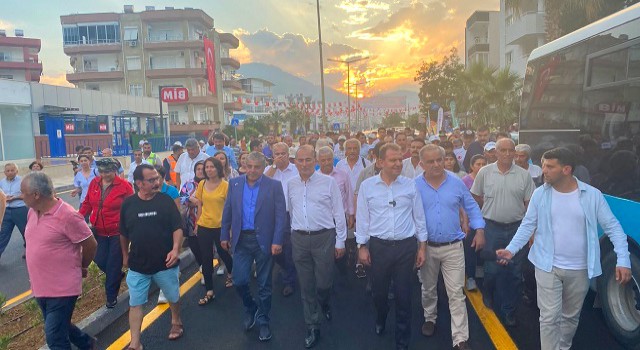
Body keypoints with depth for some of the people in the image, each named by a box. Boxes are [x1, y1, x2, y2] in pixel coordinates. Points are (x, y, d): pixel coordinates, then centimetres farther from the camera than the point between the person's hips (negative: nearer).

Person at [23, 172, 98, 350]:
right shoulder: (32, 212, 3)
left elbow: (90, 245, -15)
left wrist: (81, 267, 1)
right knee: (58, 328, 22)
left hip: (62, 288, -8)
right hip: (40, 287, 8)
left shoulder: (67, 216, -22)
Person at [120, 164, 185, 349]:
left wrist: (175, 249, -21)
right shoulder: (128, 204, -4)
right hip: (137, 265, 1)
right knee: (135, 304, 6)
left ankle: (176, 322, 45)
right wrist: (125, 255, 16)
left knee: (173, 297, 17)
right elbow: (123, 233, 9)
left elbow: (177, 228, -8)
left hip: (165, 263, -1)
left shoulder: (166, 201, -9)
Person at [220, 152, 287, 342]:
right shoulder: (234, 183, 2)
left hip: (264, 240, -2)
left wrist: (277, 241, -15)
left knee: (264, 284, 9)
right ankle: (250, 309, 34)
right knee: (239, 281, 4)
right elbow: (227, 211, 7)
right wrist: (224, 235, 6)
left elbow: (280, 215, -9)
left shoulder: (274, 186, -7)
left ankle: (263, 321, 27)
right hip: (241, 239, 3)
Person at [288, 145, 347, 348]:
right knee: (306, 286, 11)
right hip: (299, 239, 3)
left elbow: (339, 213, -4)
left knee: (323, 283, 5)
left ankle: (324, 303, 42)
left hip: (324, 237, -3)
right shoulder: (291, 185, 4)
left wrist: (340, 242, -4)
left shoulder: (328, 182, -8)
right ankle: (313, 328, 27)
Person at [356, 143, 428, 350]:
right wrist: (362, 247, 0)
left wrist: (422, 247, 4)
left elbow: (419, 217, 4)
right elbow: (362, 218, 1)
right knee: (379, 291, 18)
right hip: (378, 246, 0)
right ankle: (380, 319, 51)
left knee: (404, 295, 8)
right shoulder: (367, 186, -3)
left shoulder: (410, 185, -1)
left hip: (406, 246, 0)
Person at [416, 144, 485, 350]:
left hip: (453, 247, 0)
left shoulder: (456, 183, -4)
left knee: (456, 294, 0)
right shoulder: (414, 186, -7)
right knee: (428, 289, 20)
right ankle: (430, 319, 44)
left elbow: (471, 207, 6)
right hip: (426, 247, 1)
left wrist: (479, 230, -4)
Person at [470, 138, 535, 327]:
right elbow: (476, 197, 7)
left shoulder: (524, 175, 0)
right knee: (491, 268, 8)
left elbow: (530, 203, 2)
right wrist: (492, 210, 8)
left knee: (514, 272, 8)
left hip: (517, 228, 1)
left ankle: (510, 311, 24)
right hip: (492, 228, -1)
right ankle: (488, 293, 40)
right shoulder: (485, 172, -3)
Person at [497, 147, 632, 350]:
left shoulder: (592, 195, -8)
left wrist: (623, 260, -15)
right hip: (548, 267, -1)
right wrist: (511, 249, -14)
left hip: (579, 270, 1)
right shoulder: (540, 194, -6)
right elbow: (528, 225, -2)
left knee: (571, 316, 20)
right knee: (549, 317, -1)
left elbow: (612, 227, -4)